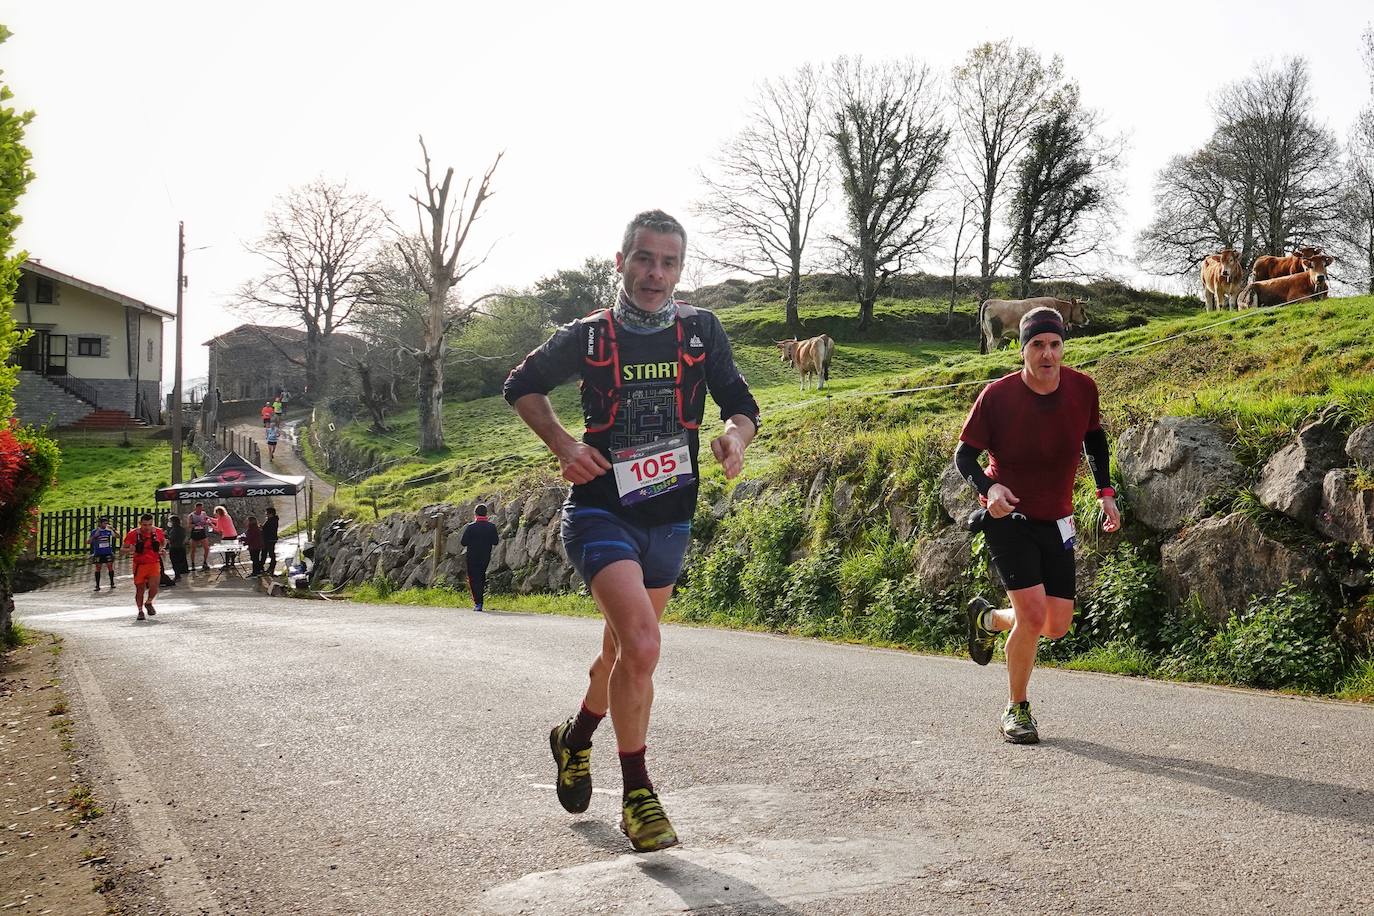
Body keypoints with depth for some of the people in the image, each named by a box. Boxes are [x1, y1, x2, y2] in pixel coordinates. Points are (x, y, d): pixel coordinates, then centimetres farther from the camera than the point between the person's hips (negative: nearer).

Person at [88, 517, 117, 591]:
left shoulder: (109, 531, 2)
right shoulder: (94, 531, -3)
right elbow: (88, 542, -3)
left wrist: (113, 530, -12)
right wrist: (94, 536, -19)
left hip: (108, 552, 1)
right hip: (98, 553, -1)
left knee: (110, 567, -4)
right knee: (98, 568, 2)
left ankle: (112, 583, 7)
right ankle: (97, 586, 9)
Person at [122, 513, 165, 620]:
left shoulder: (158, 532, -1)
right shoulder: (133, 534, -9)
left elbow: (163, 542, 21)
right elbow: (123, 549, -3)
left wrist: (161, 550, 0)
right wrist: (130, 550, -25)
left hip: (154, 563, 1)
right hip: (140, 564, -1)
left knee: (153, 586, -15)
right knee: (140, 589, 5)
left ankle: (148, 603, 17)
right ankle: (140, 611, 23)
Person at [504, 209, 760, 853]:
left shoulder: (701, 331, 2)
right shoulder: (587, 336, -3)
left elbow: (741, 405, 3)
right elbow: (522, 386, 11)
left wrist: (734, 436, -21)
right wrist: (564, 446, -5)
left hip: (670, 519, 4)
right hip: (601, 512, -4)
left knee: (624, 650, 18)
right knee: (642, 646, -22)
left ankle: (576, 738, 47)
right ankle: (637, 795, -7)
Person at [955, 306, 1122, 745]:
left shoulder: (1082, 388, -6)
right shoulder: (998, 395, -16)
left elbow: (1094, 437, 14)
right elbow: (964, 454, -9)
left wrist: (1105, 491, 8)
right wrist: (988, 488, -28)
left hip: (1056, 521, 4)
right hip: (1008, 515, -4)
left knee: (1057, 626, 2)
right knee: (1033, 615, -17)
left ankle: (988, 618, 34)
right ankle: (1016, 709, 5)